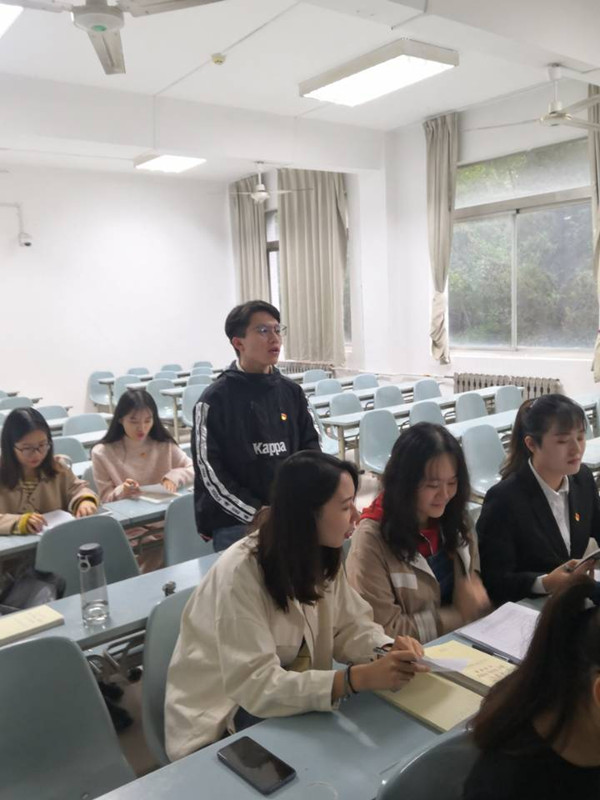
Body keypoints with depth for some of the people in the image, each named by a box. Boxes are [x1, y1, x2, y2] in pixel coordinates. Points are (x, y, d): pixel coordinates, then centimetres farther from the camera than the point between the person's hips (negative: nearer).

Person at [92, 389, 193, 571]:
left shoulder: (165, 445, 5)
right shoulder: (102, 453, -2)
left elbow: (194, 469, 8)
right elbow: (105, 500, 0)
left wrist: (174, 476, -11)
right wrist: (122, 492, -21)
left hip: (167, 527, 3)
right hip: (129, 535, -2)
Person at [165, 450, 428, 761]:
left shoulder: (321, 555, -5)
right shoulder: (240, 573, -30)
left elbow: (349, 625, -2)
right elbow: (257, 685, -33)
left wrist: (389, 649, -24)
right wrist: (359, 678, -41)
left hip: (290, 697, 7)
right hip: (220, 720, -6)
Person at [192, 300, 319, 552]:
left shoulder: (292, 392, 6)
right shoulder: (215, 400, -6)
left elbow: (310, 448, 10)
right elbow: (211, 473, -9)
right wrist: (259, 515, -14)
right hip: (236, 524, -4)